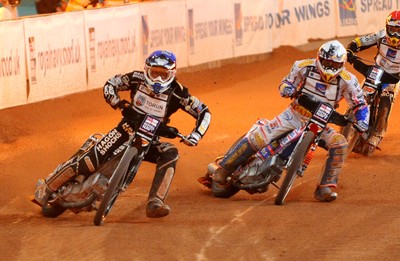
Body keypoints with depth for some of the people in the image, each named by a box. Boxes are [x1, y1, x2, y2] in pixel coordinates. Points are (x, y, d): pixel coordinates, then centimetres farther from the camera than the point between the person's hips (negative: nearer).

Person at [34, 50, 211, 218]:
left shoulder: (177, 93, -14)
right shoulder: (137, 79, -11)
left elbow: (204, 112, -10)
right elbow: (110, 84, 2)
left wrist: (196, 135, -25)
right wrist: (119, 104, -17)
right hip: (127, 129, -1)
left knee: (170, 154, -30)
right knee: (89, 161, -17)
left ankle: (154, 204, -34)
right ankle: (45, 187, -2)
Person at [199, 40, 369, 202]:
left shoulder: (347, 80, -10)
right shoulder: (305, 67, -10)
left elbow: (360, 104, -2)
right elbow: (286, 83, 4)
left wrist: (363, 124, -20)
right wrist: (287, 89, -21)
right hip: (293, 116, -1)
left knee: (339, 144, -25)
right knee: (256, 137, -18)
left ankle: (325, 189, -17)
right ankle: (221, 172, -11)